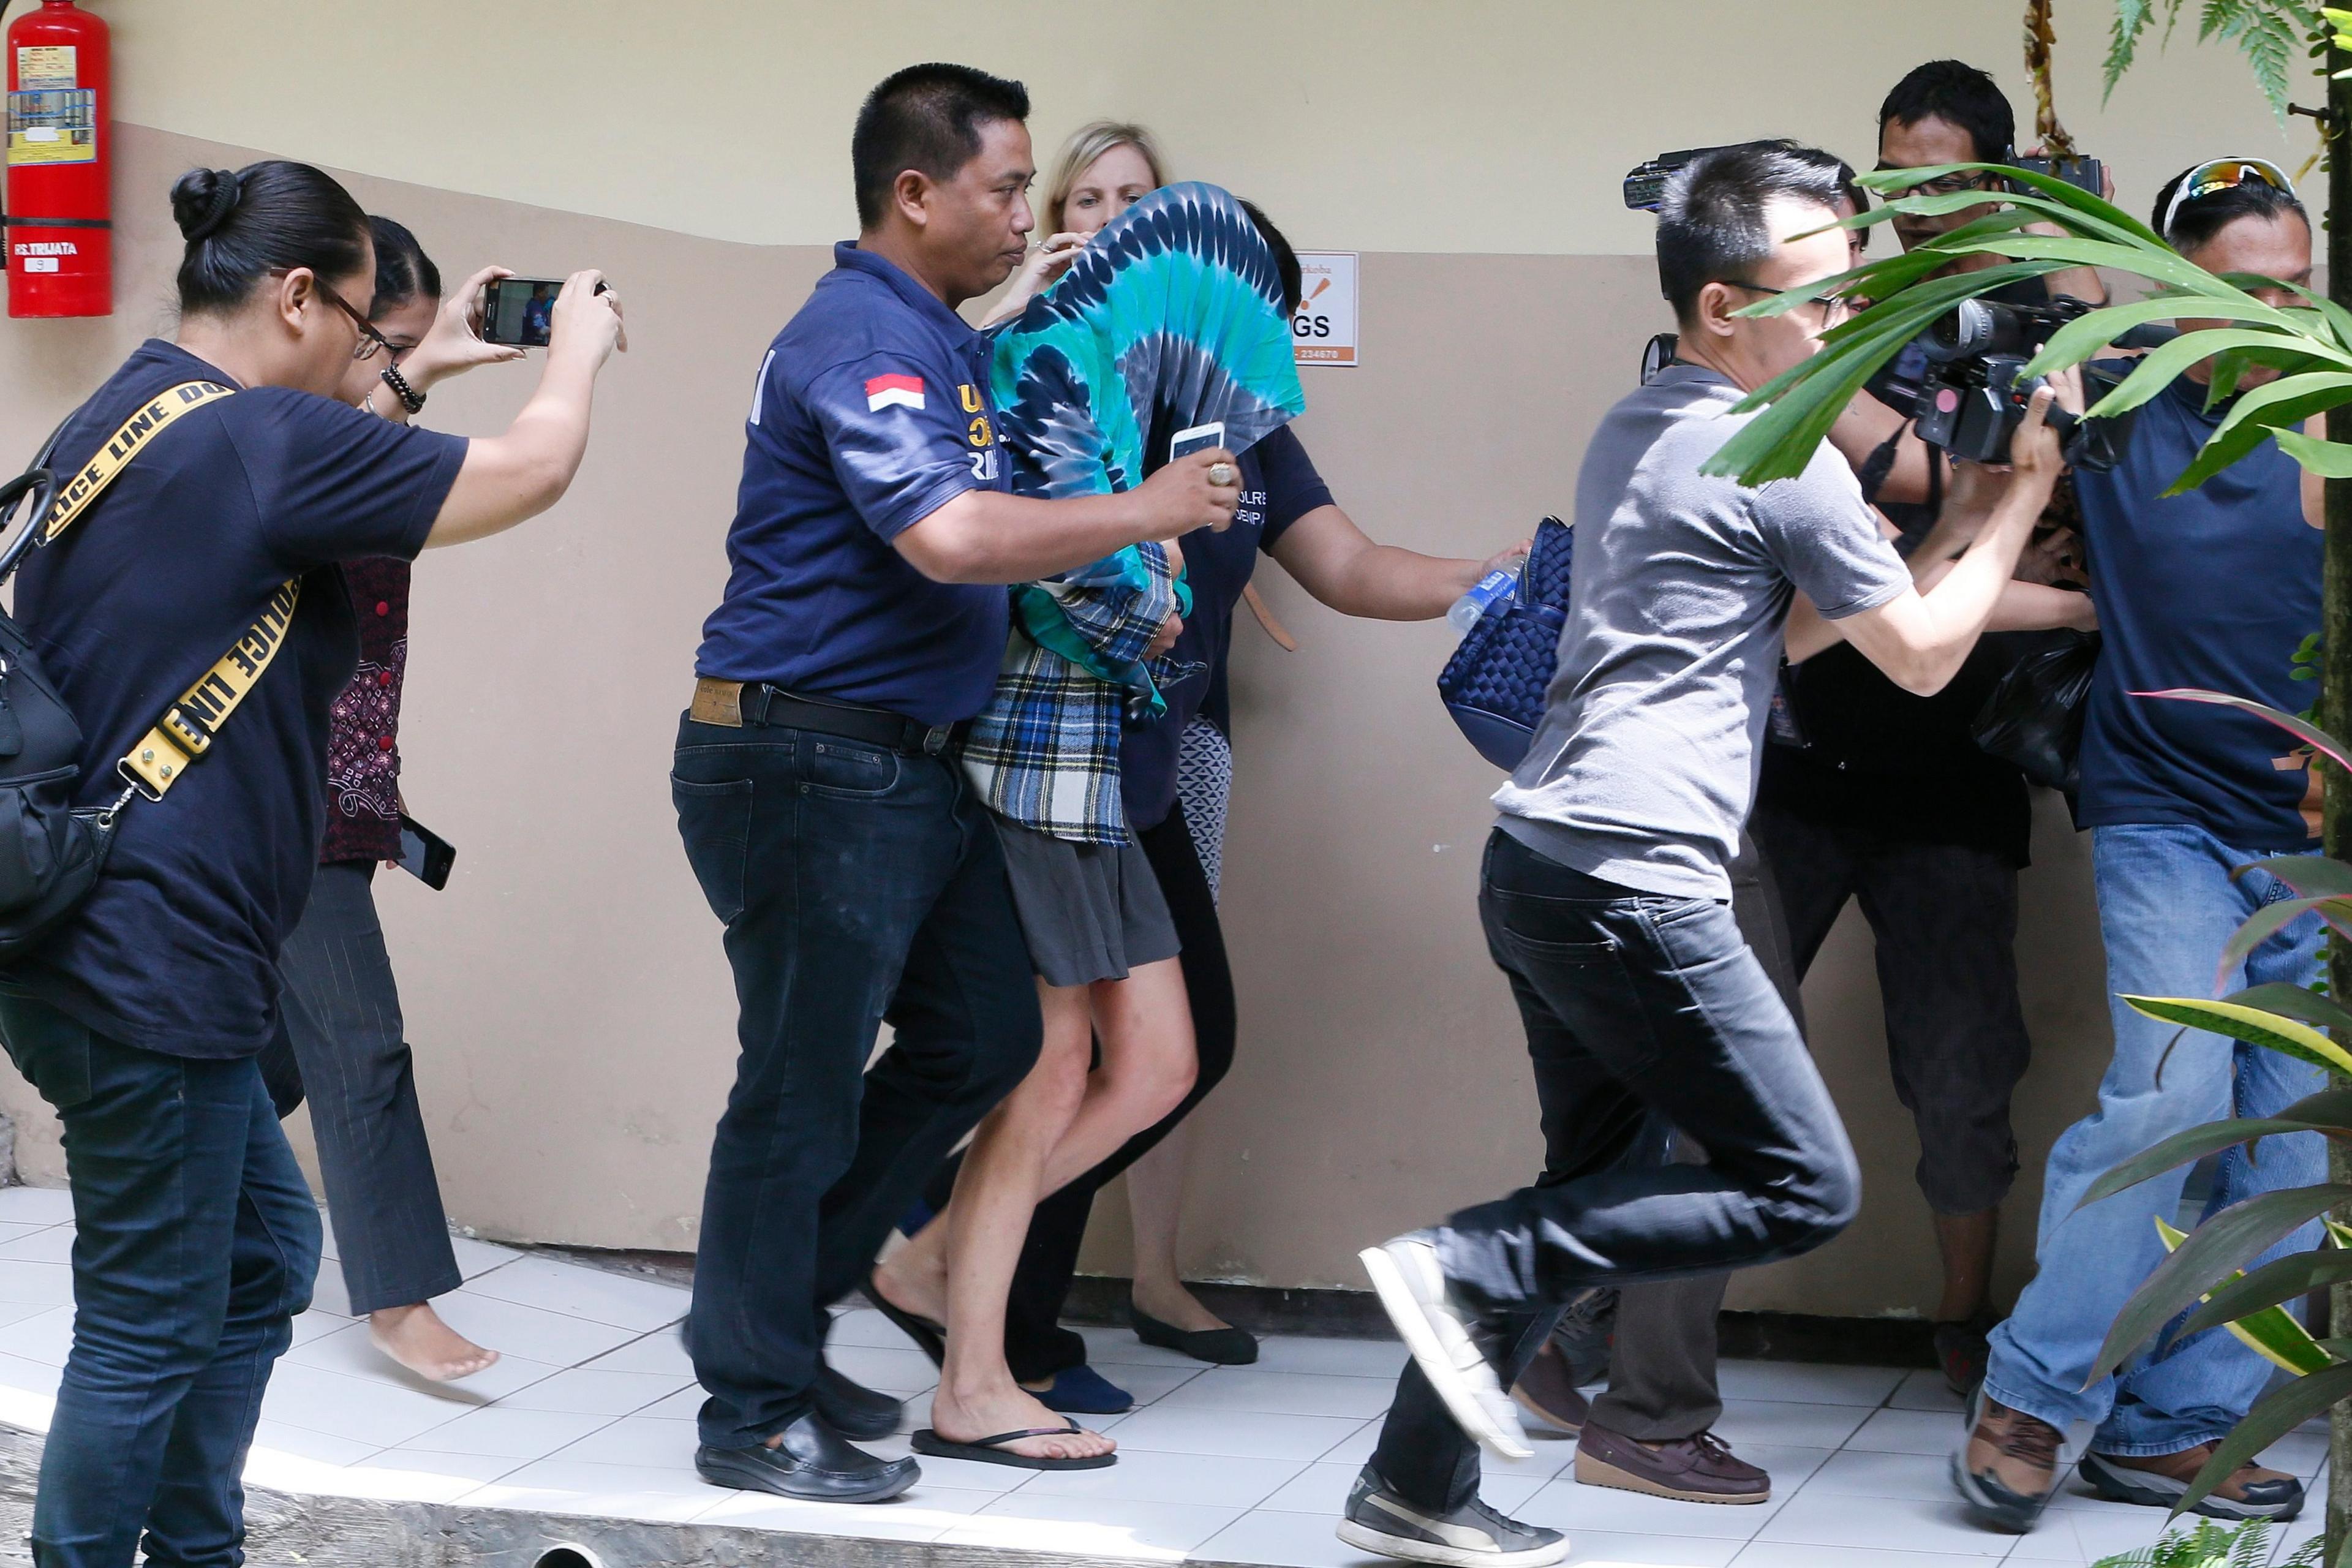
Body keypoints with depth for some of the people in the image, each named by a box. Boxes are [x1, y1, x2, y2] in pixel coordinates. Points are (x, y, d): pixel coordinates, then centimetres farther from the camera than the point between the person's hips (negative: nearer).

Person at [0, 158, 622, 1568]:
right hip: (153, 961, -11)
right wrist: (581, 342, 7)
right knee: (153, 1326, -1)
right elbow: (536, 471, -10)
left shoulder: (121, 422, 11)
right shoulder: (263, 438, -17)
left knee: (262, 1249, 21)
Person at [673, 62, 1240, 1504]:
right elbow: (949, 535, -30)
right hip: (811, 769, -10)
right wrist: (1146, 514, -20)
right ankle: (753, 1416, 9)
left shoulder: (952, 344, 15)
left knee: (982, 1038, 16)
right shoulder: (861, 338, -17)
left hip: (919, 763, 10)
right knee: (802, 1089, -2)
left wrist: (1115, 600, 11)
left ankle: (775, 1313, 27)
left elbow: (995, 532, 27)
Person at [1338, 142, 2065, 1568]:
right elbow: (1924, 653, 2)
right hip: (1636, 881, -10)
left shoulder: (1631, 434, 20)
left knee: (1599, 1186, 16)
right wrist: (2020, 499, 13)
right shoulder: (1785, 463, -8)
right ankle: (1476, 1271, -11)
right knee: (1805, 1190, -4)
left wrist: (1961, 525, 23)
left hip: (1538, 863, 10)